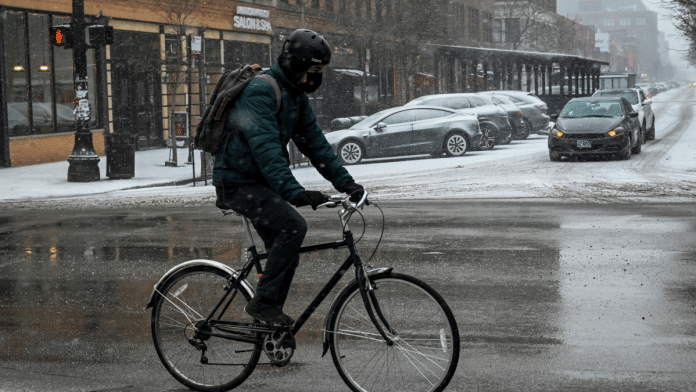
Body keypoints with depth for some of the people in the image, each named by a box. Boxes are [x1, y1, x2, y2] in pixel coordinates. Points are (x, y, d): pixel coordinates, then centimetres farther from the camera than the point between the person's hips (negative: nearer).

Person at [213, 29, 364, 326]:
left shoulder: (296, 96, 9)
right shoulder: (260, 91, -22)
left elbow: (314, 141, 8)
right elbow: (265, 148, -33)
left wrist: (345, 182, -3)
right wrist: (294, 192, -42)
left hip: (261, 182, 10)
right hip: (238, 182, -10)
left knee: (286, 256, 7)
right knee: (293, 225, -26)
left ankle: (268, 325, 18)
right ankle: (263, 301, -17)